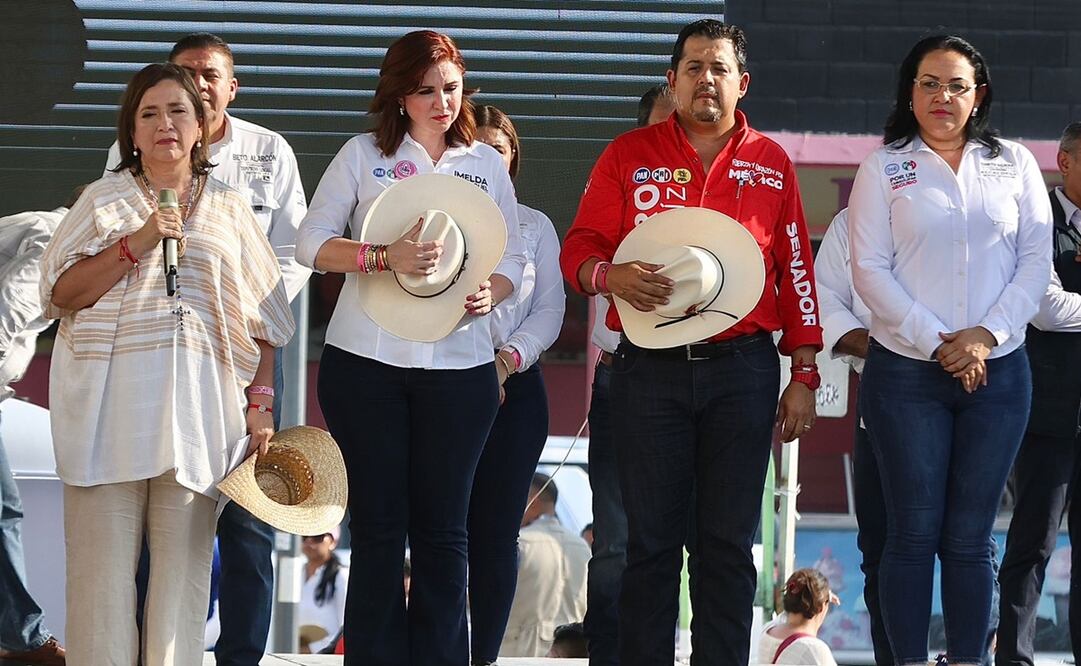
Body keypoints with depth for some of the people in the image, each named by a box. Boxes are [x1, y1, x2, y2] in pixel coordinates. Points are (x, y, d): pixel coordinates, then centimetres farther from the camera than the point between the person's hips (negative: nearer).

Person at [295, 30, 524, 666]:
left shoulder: (488, 164, 11)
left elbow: (514, 257, 12)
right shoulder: (364, 155, 4)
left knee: (443, 529, 1)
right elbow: (313, 241, -2)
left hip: (459, 366, 1)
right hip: (366, 365, -1)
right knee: (379, 523, 2)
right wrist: (384, 256, -18)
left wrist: (491, 291, -10)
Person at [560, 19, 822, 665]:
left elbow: (796, 272, 10)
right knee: (651, 539, 0)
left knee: (730, 541, 1)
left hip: (743, 370, 1)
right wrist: (613, 276, -18)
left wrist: (804, 375, 5)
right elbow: (579, 249, 6)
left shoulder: (771, 163, 10)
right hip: (650, 370, -1)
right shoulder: (629, 156, 8)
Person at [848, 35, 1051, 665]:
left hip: (997, 373, 2)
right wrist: (937, 343, -11)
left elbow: (1036, 261, 4)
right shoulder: (884, 169, 4)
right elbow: (871, 269, -3)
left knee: (970, 538, 2)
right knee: (914, 534, -2)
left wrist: (986, 335, -10)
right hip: (907, 373, -1)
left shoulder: (1014, 164, 9)